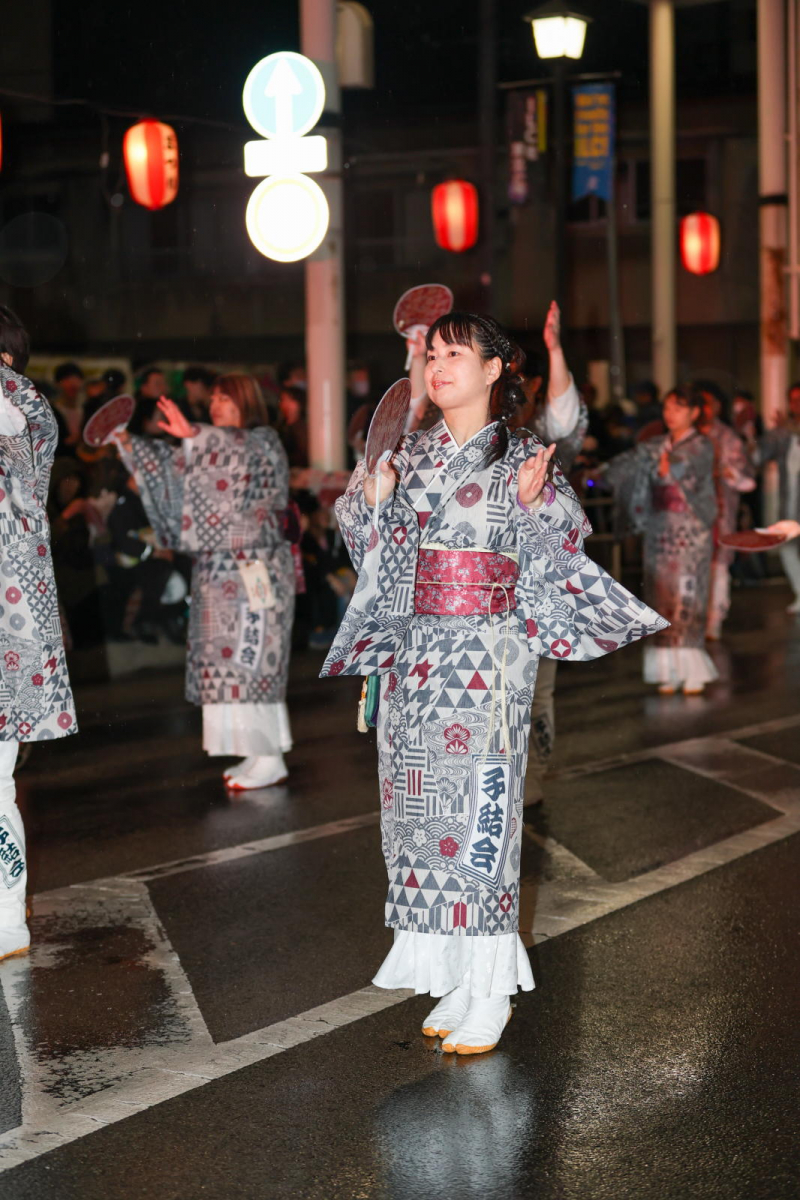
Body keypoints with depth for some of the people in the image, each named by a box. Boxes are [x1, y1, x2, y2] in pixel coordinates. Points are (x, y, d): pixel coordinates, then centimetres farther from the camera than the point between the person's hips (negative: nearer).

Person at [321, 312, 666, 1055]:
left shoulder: (523, 456, 0)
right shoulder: (411, 455, 12)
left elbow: (564, 546, -5)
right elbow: (379, 547, 11)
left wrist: (534, 500, -22)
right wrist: (372, 493, -6)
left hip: (489, 656, -5)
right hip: (415, 652, 5)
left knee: (479, 801, -7)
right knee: (421, 800, 4)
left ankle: (490, 992, -1)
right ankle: (453, 976, 14)